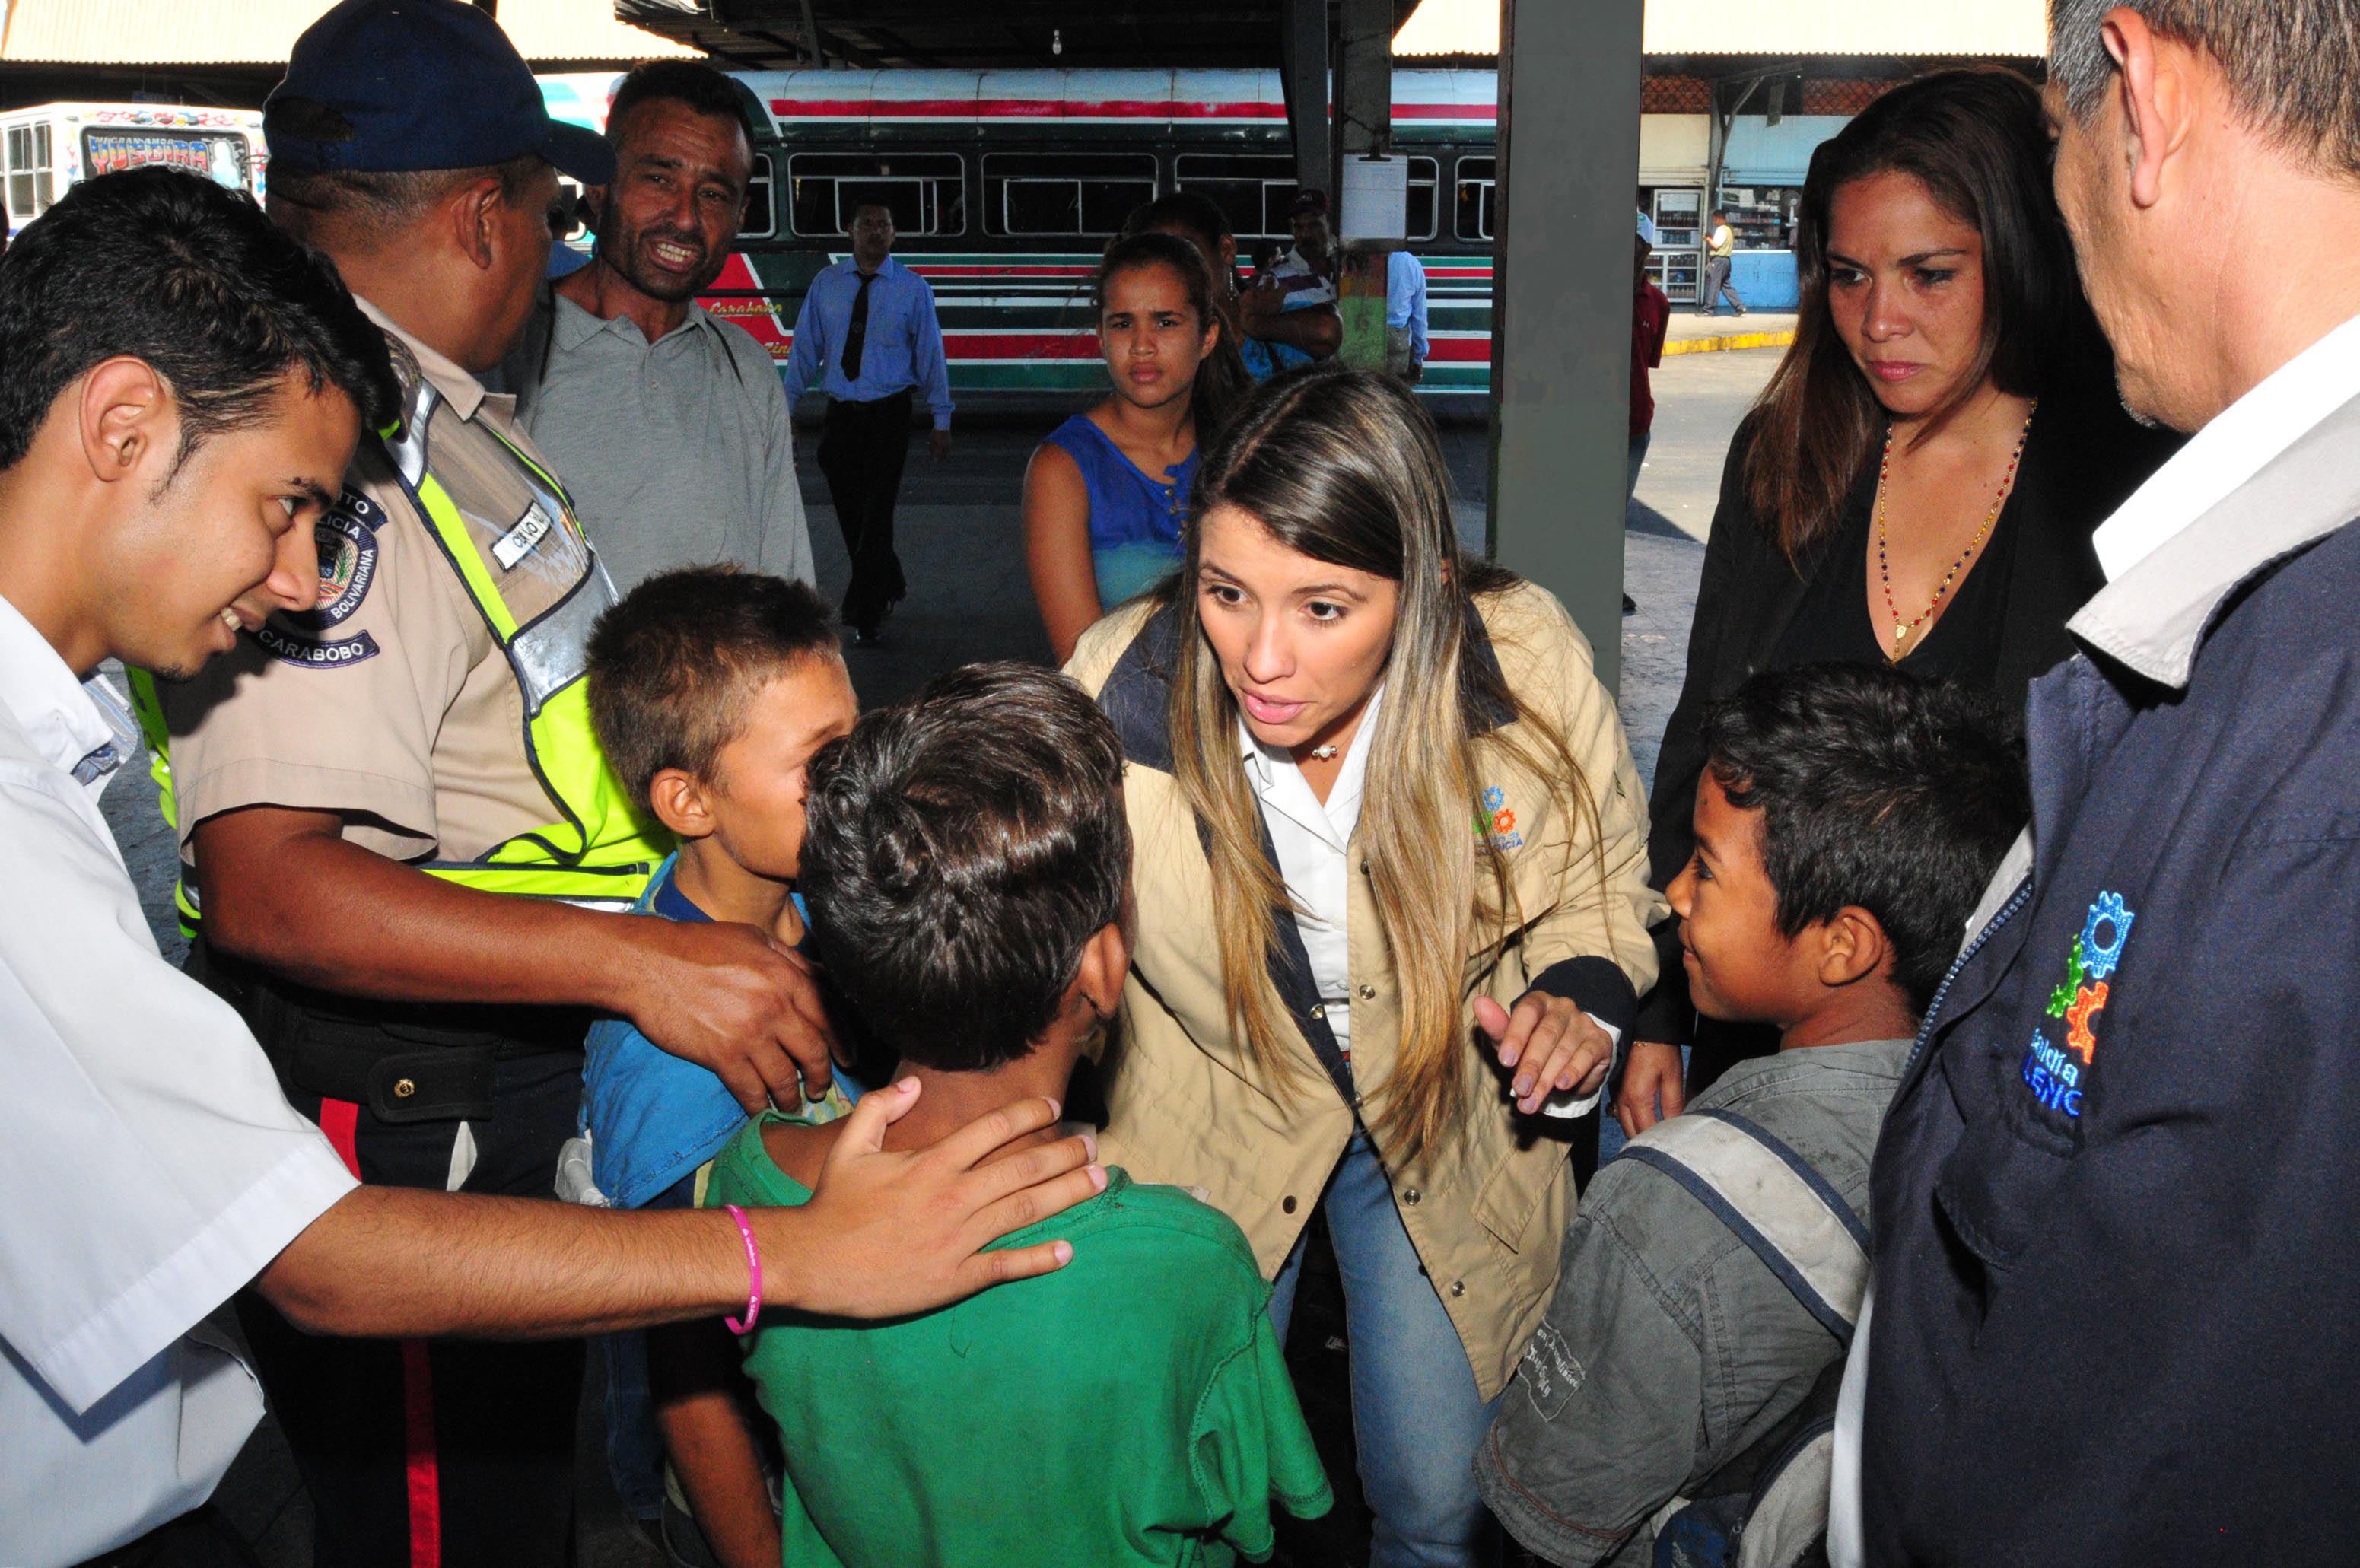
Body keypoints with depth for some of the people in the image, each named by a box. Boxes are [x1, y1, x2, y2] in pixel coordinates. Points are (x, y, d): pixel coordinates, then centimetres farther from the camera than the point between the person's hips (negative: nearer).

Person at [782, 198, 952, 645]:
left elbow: (931, 354, 1)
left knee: (876, 515, -5)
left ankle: (864, 615, 2)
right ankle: (890, 587, 33)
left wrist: (942, 420, 0)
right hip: (841, 415, 3)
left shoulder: (912, 288, 0)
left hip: (888, 415, -3)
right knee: (850, 516, 10)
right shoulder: (826, 285, 5)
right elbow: (805, 349, 7)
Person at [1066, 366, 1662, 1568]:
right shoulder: (1116, 691, -25)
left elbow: (1600, 890, -4)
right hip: (1202, 1129, 0)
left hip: (1451, 1129, 1)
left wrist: (1578, 998, -23)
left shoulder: (1529, 663, -23)